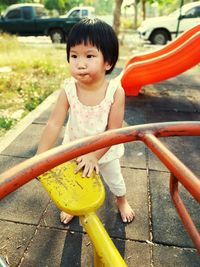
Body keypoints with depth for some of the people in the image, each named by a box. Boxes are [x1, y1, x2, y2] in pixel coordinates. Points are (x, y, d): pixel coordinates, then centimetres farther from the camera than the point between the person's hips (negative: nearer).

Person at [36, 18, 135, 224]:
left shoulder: (115, 91, -29)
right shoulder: (68, 89, -25)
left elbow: (114, 130, -25)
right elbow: (54, 124, -27)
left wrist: (95, 155, -33)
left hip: (105, 150, -1)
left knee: (114, 178, 26)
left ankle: (121, 201, 60)